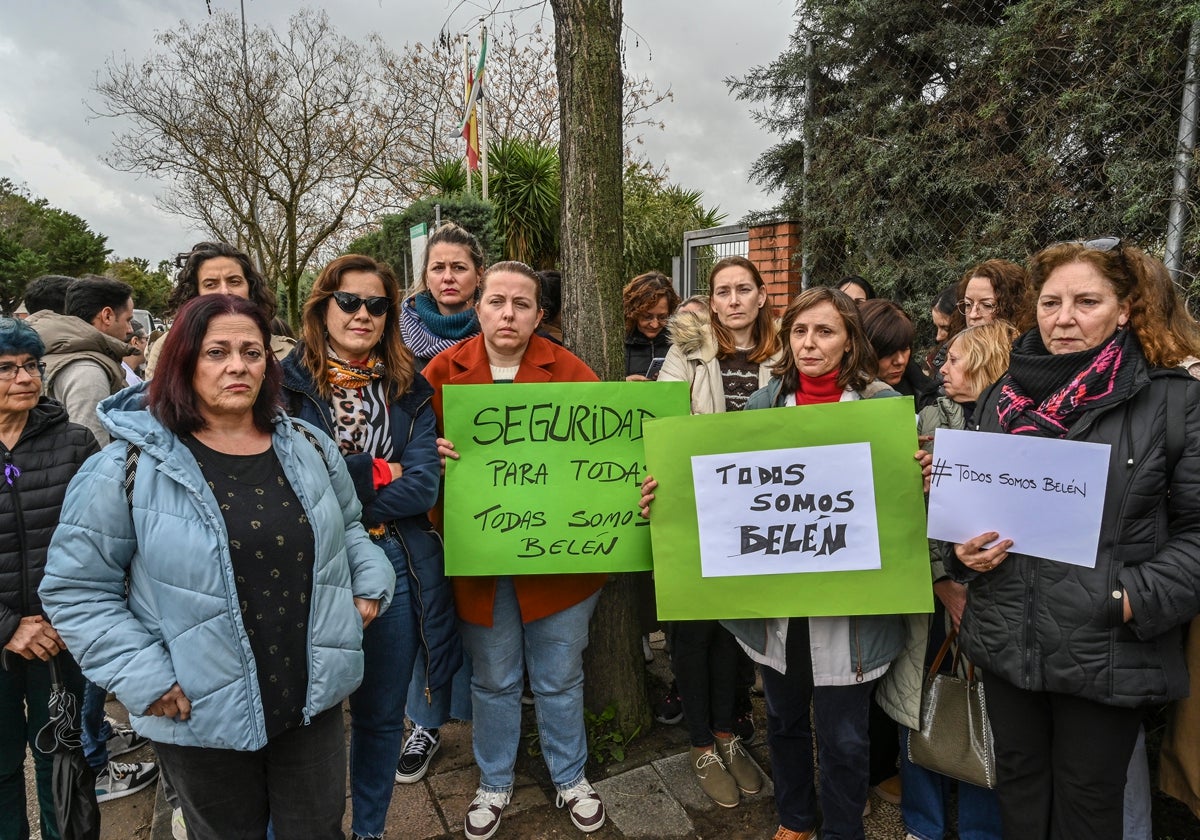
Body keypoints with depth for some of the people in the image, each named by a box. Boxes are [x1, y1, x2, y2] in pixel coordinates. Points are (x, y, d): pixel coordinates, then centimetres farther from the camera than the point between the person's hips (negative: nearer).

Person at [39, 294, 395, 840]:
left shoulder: (309, 447, 1)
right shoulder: (133, 465, -11)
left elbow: (348, 527, 16)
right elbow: (76, 589, -6)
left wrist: (370, 583, 0)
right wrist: (144, 679, -12)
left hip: (315, 698, 3)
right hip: (202, 715, -3)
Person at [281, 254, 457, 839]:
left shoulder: (409, 390, 4)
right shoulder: (286, 383, -3)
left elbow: (423, 485, -8)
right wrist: (377, 472, -12)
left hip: (396, 567, 3)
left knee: (381, 716, 19)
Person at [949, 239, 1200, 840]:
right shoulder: (1004, 395, 5)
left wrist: (1141, 598, -17)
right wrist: (963, 550, -4)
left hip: (1108, 650, -3)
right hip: (1006, 640, 3)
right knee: (1019, 780, 21)